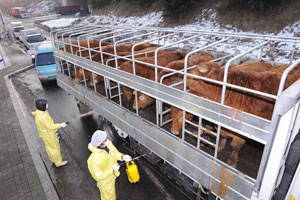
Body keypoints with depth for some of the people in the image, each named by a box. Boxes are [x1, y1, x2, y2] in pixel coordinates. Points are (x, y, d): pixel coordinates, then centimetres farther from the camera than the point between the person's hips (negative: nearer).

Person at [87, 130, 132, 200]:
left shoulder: (108, 144, -24)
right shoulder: (95, 159, -42)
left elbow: (114, 153, -3)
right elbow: (98, 176, -30)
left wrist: (122, 156, -21)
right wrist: (112, 170, -31)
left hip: (112, 176, 7)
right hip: (105, 181, -7)